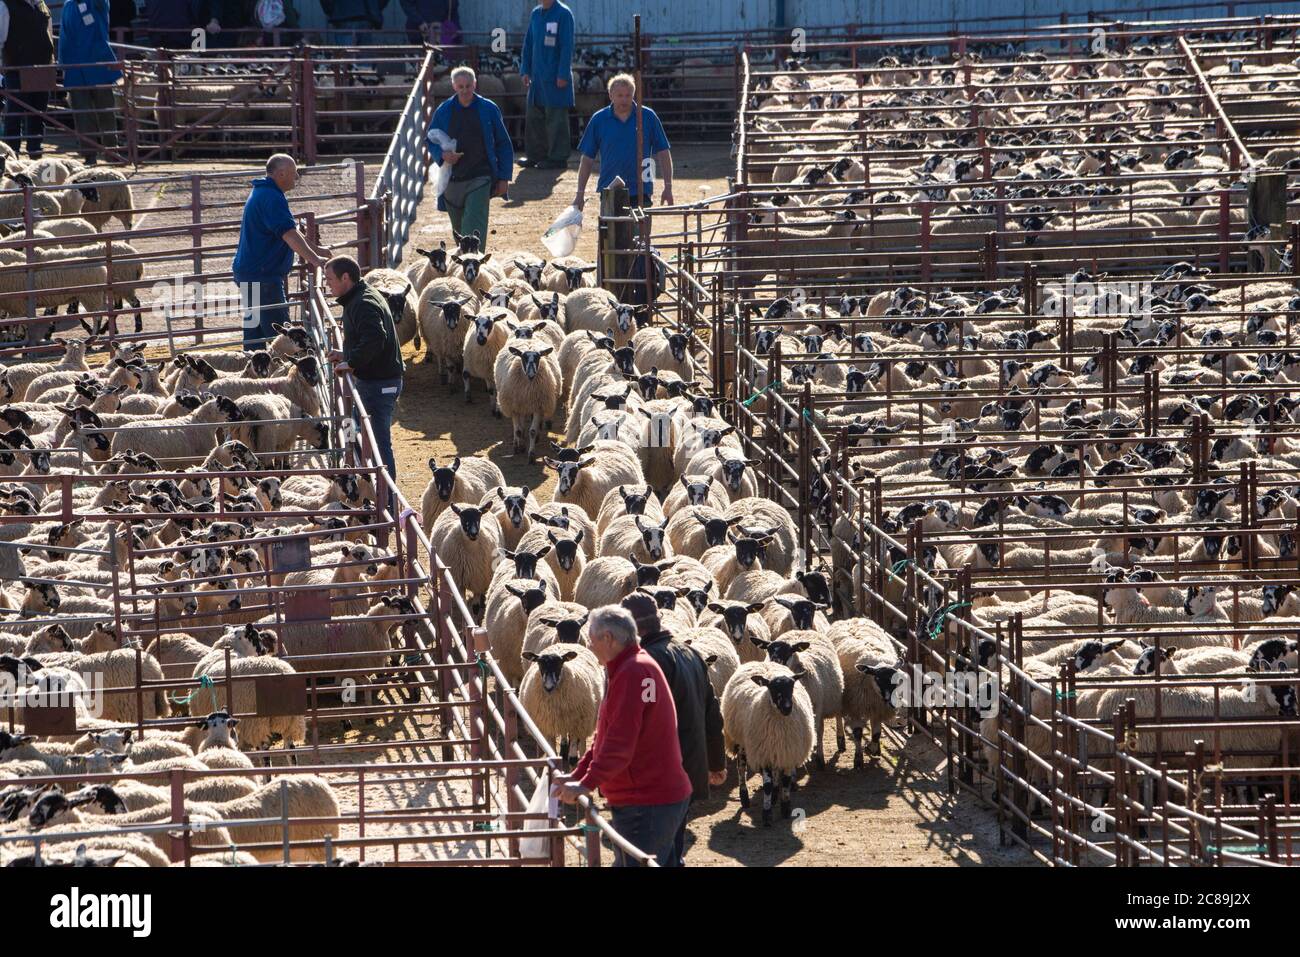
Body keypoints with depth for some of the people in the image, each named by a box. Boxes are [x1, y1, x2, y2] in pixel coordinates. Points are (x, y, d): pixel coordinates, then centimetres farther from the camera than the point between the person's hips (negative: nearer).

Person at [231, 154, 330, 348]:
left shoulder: (262, 193, 18)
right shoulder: (271, 198, -17)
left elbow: (289, 230, 27)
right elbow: (289, 235, -26)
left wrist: (316, 249, 28)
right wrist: (315, 260, -28)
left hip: (248, 273, 11)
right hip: (262, 275, -11)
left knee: (254, 331, 13)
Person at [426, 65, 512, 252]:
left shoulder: (488, 109, 1)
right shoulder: (444, 111, 5)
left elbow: (503, 144, 6)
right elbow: (431, 140, 15)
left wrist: (504, 177, 1)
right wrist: (442, 154, -9)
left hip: (479, 179, -3)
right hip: (452, 179, 3)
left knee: (474, 228, -17)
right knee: (459, 230, 13)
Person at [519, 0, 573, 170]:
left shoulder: (563, 14, -8)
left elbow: (567, 46, -11)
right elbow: (528, 44, 17)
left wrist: (563, 75, -15)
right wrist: (525, 71, 10)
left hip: (555, 79, -7)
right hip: (537, 77, 7)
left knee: (556, 117, -3)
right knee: (534, 117, 8)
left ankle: (558, 158, 1)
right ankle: (536, 155, 17)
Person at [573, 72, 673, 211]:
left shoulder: (648, 117, 1)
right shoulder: (598, 120, 3)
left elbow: (662, 153, 4)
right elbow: (587, 158, 7)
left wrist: (668, 187, -2)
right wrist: (580, 194, 3)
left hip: (640, 193, -1)